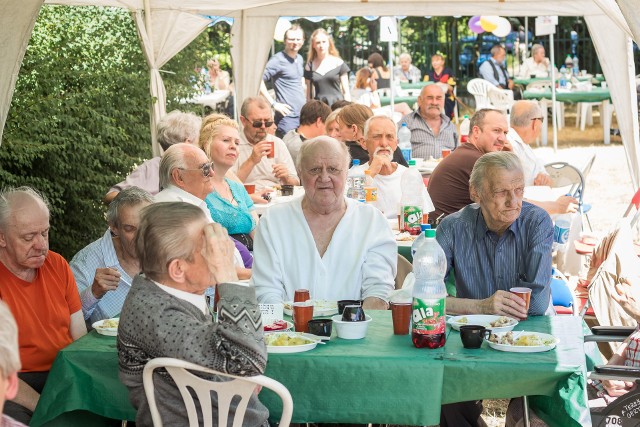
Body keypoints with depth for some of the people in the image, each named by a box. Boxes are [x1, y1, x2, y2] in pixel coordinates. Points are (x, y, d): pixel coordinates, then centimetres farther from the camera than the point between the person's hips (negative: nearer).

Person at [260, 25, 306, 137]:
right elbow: (258, 80, -19)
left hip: (303, 114, 8)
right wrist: (274, 104, -18)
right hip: (288, 116, -8)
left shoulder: (300, 59, 14)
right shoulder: (278, 60, -10)